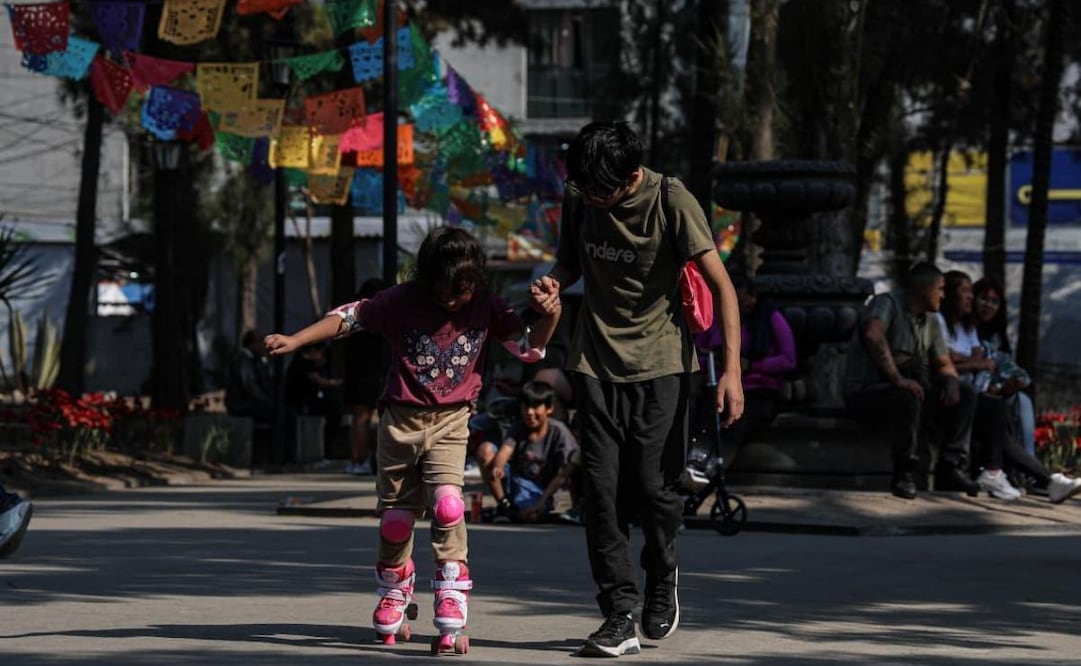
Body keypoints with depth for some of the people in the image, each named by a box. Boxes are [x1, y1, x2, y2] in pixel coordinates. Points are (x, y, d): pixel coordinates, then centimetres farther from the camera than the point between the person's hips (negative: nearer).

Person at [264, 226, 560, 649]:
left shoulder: (486, 307, -5)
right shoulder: (402, 301, -9)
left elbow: (528, 348, 1)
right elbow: (349, 317, -2)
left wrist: (549, 317, -18)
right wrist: (295, 341, -8)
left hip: (449, 423, -1)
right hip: (400, 419, 1)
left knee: (446, 502, -23)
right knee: (395, 515, 7)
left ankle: (451, 596, -15)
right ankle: (394, 590, 32)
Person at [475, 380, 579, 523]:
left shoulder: (558, 431, -11)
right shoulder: (519, 428, 0)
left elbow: (564, 474, -14)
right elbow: (505, 451, -19)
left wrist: (542, 502, -22)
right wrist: (497, 467, -44)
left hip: (538, 491, -4)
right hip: (513, 479, 4)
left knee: (530, 516, -40)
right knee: (485, 449, -19)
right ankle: (504, 505, -9)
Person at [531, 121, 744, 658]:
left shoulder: (671, 202, -16)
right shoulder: (577, 199, -2)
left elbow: (721, 286, -14)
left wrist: (731, 370, -21)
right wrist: (554, 282, -7)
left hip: (659, 363, -3)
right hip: (596, 362, 3)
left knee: (653, 484, -6)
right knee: (602, 488, -6)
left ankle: (662, 576, 25)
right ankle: (619, 618, -4)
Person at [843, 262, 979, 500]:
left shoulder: (930, 320, 15)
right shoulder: (887, 303, -12)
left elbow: (944, 363, 17)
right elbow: (873, 335, -33)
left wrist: (951, 381, -8)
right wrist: (897, 379, -37)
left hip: (909, 390, 8)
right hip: (866, 391, -8)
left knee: (965, 395, -5)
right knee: (907, 398, -39)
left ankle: (951, 469, -9)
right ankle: (904, 475, -25)